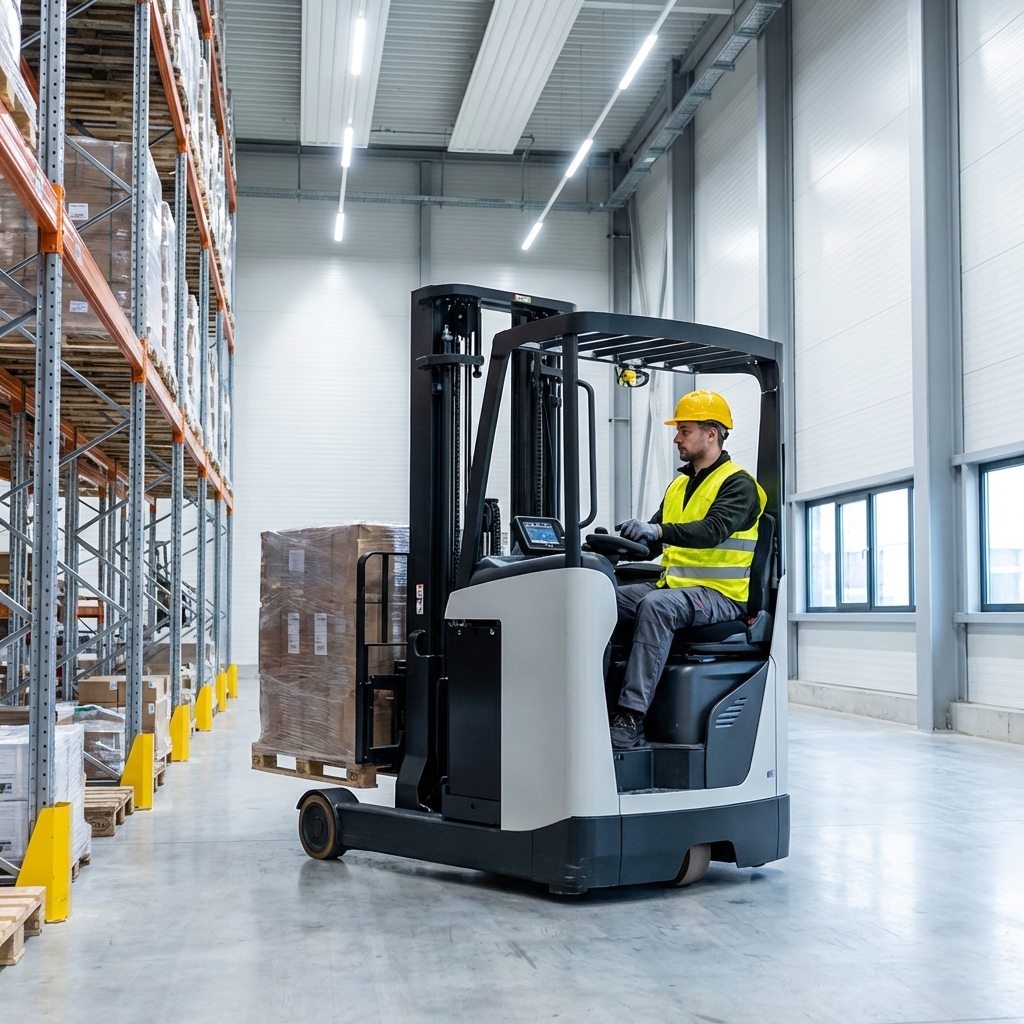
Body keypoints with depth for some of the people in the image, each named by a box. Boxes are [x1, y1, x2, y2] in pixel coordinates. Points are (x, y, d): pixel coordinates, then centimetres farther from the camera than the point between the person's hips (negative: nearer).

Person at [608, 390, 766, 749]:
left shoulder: (738, 484, -5)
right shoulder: (679, 486, 19)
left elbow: (713, 530, -24)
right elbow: (652, 542, 15)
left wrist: (658, 530, -38)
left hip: (720, 594, -8)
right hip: (672, 585, 8)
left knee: (656, 608, -36)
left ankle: (631, 717, -40)